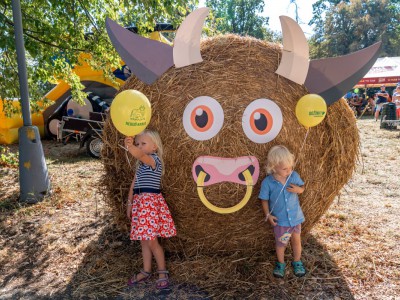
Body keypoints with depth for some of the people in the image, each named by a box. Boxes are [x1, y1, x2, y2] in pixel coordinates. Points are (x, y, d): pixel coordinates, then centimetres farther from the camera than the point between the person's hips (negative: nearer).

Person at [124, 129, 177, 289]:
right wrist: (130, 203, 15)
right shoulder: (140, 163, 16)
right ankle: (146, 271, 27)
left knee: (151, 240, -5)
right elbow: (134, 184, 18)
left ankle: (162, 272, 13)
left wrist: (130, 147, -54)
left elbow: (141, 155, -35)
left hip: (151, 202, -8)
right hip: (139, 202, 8)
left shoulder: (154, 159, -11)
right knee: (143, 240, 14)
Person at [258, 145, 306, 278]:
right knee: (281, 243, 14)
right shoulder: (267, 182, -20)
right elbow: (264, 200, -9)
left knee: (296, 240, 19)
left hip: (296, 217, 3)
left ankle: (297, 262, 43)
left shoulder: (294, 176, -12)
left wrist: (298, 189, -19)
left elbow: (302, 187, 4)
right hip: (280, 220, -2)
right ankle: (280, 263, 40)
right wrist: (268, 215, -16)